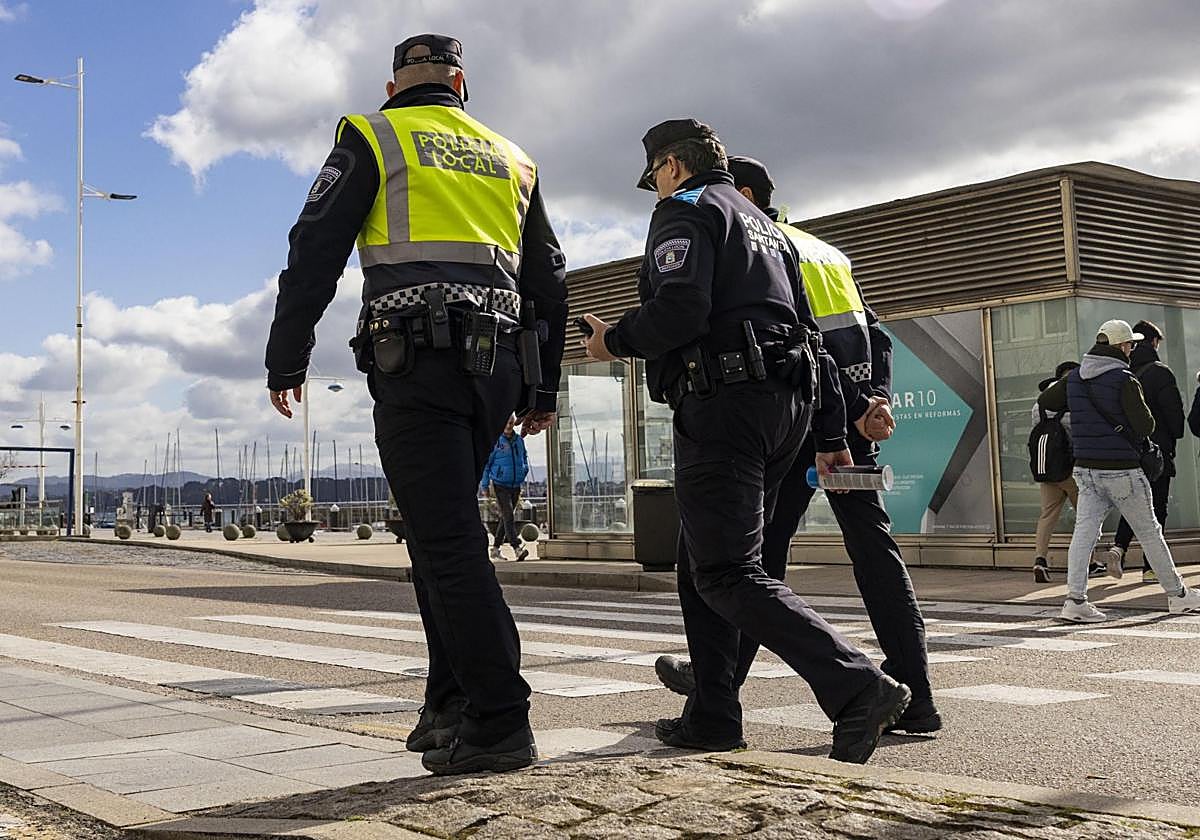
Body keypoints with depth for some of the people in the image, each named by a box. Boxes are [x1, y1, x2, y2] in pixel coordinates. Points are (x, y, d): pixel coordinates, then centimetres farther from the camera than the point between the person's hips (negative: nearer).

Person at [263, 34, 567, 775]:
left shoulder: (372, 138, 8)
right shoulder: (510, 158, 22)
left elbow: (315, 253, 0)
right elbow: (550, 280, 21)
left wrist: (286, 361, 4)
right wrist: (544, 388, 25)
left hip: (416, 363, -5)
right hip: (496, 368, 6)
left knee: (448, 542, -8)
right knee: (444, 531, 15)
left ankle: (501, 724, -11)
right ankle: (453, 706, 14)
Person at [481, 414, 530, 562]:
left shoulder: (519, 440, 8)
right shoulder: (495, 440, -7)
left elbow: (524, 457, 26)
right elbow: (486, 463, -2)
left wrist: (524, 470, 9)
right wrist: (485, 485, -2)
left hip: (515, 486, 6)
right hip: (500, 486, -6)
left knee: (506, 518, 12)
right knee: (508, 516, -14)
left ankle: (495, 548, 22)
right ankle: (517, 548, -22)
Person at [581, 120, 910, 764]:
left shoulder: (685, 211, 1)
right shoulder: (768, 227, 28)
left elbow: (680, 311, -18)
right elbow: (810, 332, 23)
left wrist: (614, 341, 0)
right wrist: (830, 433, 21)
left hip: (722, 402, -9)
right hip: (786, 404, 9)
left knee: (727, 574, -12)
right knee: (701, 562, 15)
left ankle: (858, 689, -23)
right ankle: (712, 717, 15)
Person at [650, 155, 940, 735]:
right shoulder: (826, 252, 23)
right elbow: (874, 335, 14)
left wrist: (857, 405, -13)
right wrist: (879, 397, 1)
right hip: (854, 423, 7)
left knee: (761, 550, 3)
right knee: (874, 547, 2)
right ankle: (913, 694, -2)